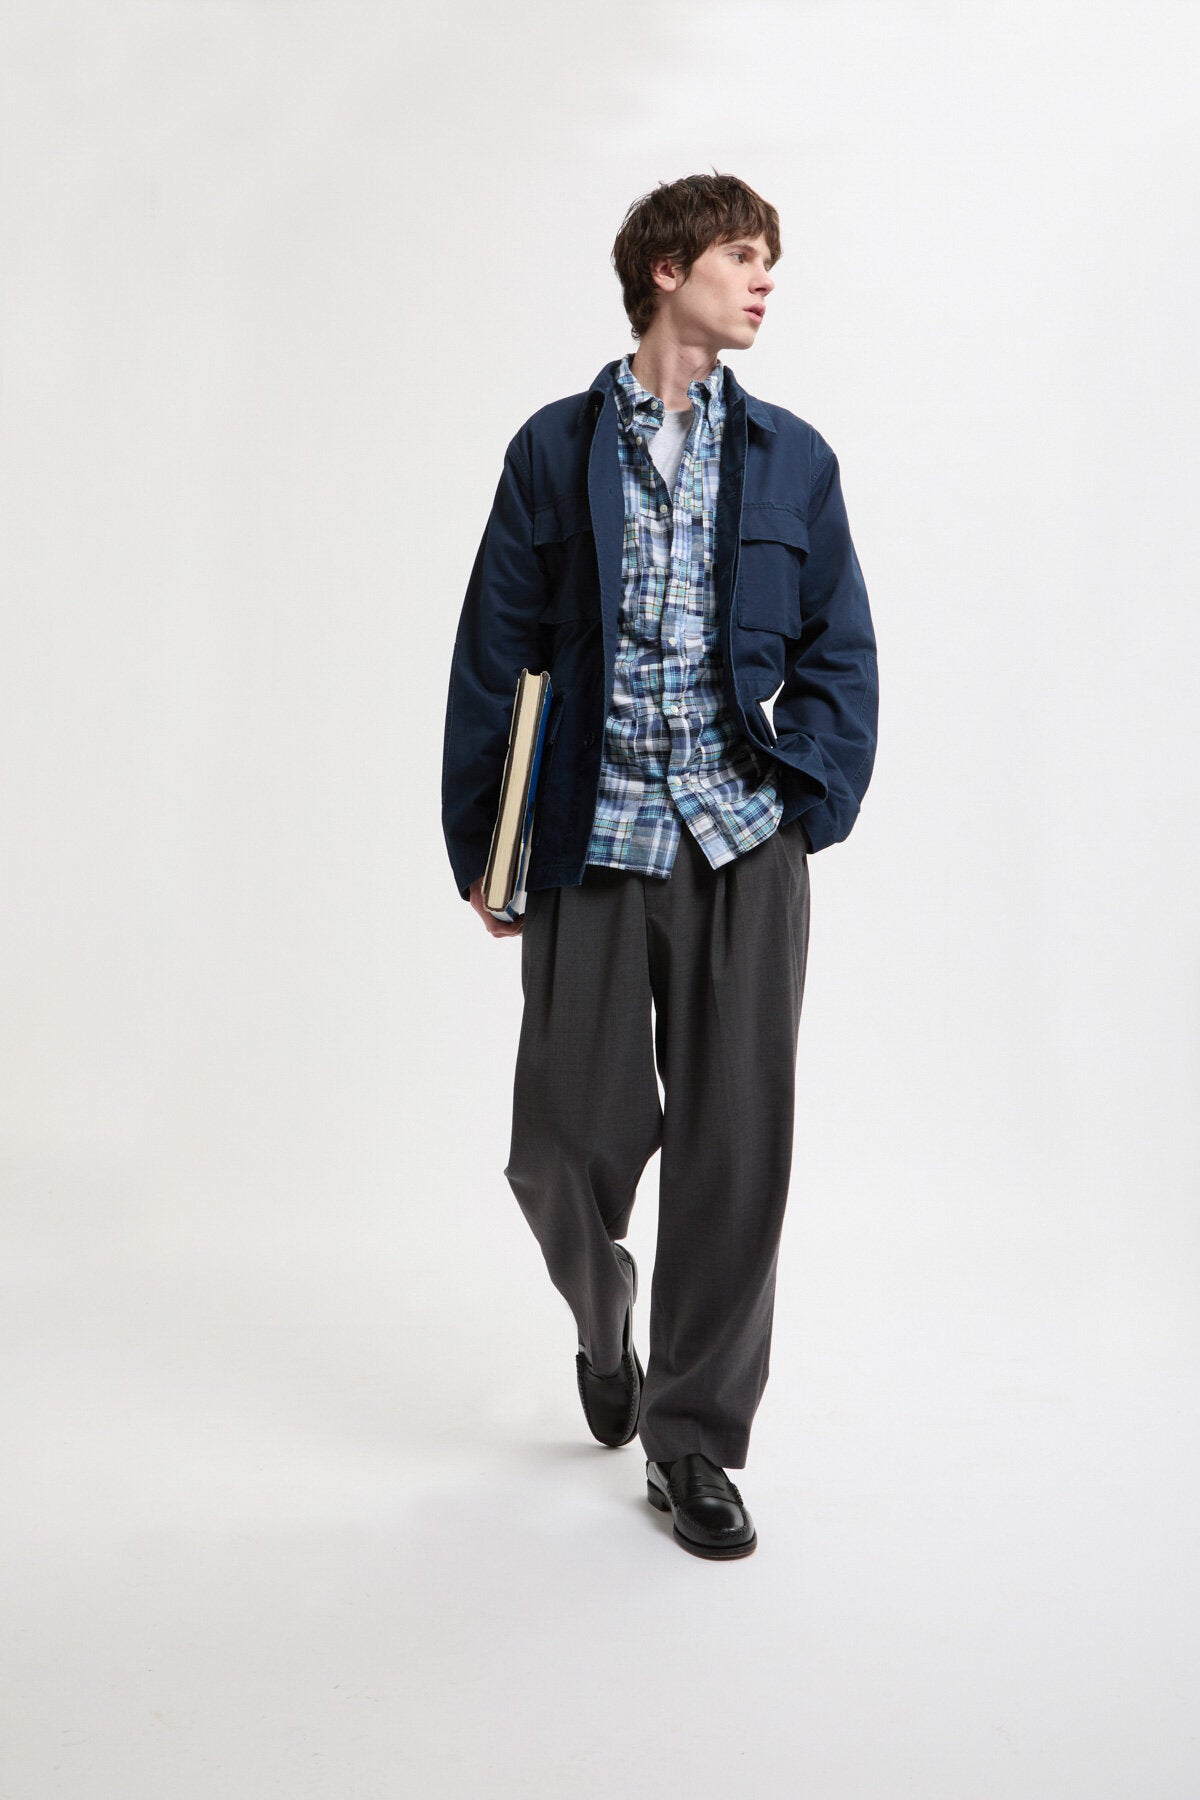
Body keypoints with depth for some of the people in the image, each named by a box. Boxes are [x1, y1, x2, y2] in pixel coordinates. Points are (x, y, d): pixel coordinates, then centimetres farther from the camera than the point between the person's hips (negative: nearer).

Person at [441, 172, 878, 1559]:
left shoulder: (791, 458, 10)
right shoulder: (556, 450, 5)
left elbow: (840, 652, 11)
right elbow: (494, 658, 4)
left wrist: (809, 803, -3)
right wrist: (480, 850, 2)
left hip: (742, 845, 1)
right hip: (590, 841, -1)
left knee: (732, 1145, 1)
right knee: (566, 1142, 2)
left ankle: (694, 1439, 17)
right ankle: (601, 1313, 37)